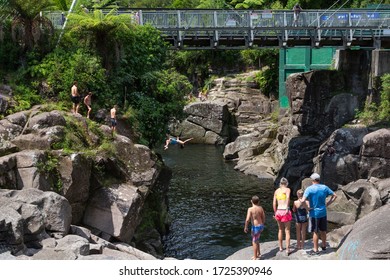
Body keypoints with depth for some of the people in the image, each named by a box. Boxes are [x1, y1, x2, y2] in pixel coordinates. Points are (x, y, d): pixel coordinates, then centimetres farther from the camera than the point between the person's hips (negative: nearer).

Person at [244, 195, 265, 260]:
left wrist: (245, 227, -9)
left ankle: (255, 257, 15)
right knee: (256, 240, 25)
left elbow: (247, 219, -21)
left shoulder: (250, 209, -17)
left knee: (254, 242, 6)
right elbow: (263, 217, 10)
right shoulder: (260, 208, 1)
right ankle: (258, 254, 38)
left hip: (255, 227, -7)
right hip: (261, 226, 7)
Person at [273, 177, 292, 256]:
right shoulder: (287, 189, -3)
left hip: (278, 211, 4)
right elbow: (287, 197, -24)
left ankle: (280, 247, 30)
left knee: (280, 230, 21)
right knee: (287, 231, 4)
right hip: (285, 211, -4)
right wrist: (287, 209, -26)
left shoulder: (276, 191, 11)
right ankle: (287, 250, 4)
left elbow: (274, 203, 8)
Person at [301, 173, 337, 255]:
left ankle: (315, 250, 12)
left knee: (315, 232, 4)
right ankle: (324, 246, 34)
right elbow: (334, 196, 7)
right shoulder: (324, 187, 1)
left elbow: (303, 200, -25)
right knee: (323, 231, 19)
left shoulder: (309, 189, -14)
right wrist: (328, 204, 7)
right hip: (323, 212, 4)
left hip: (314, 213, -4)